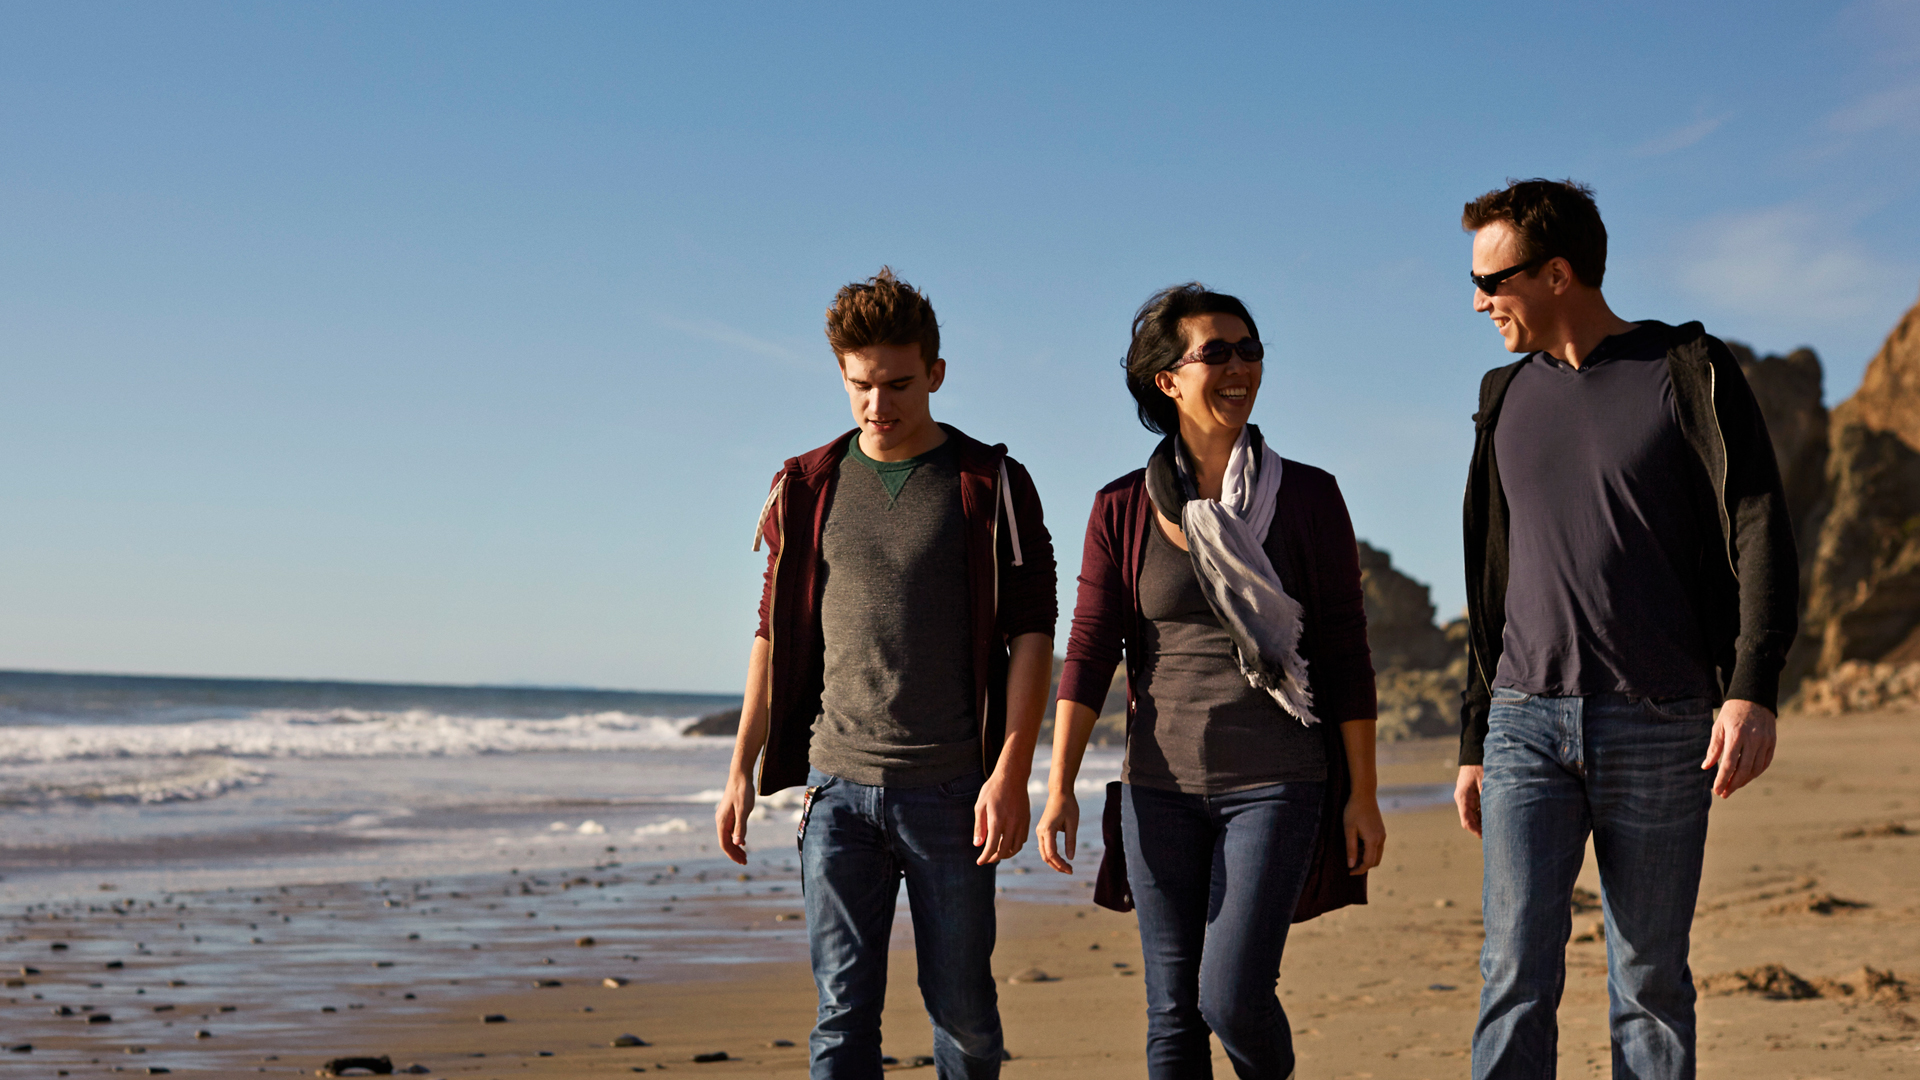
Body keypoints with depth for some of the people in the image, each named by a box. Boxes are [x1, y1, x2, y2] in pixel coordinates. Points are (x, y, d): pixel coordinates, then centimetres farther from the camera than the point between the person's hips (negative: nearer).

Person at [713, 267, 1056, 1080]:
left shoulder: (991, 486, 0)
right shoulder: (808, 488, 8)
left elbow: (1031, 633, -3)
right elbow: (775, 636, 12)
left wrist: (1011, 772, -12)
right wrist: (742, 770, 7)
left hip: (951, 790, -2)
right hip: (838, 785, 2)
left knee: (962, 1010, 6)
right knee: (843, 1012, -1)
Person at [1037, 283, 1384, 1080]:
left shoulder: (1307, 497, 1)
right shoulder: (1123, 510, 4)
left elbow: (1345, 654, 2)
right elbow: (1089, 653, 1)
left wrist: (1362, 793, 1)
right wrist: (1059, 787, -8)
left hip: (1275, 784, -2)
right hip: (1161, 788, 2)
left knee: (1233, 999, -10)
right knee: (1172, 1012, 5)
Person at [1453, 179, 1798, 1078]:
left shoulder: (1689, 372, 1)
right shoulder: (1507, 399, 15)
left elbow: (1759, 533, -7)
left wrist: (1752, 688, -21)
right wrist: (1473, 743, 17)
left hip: (1659, 729, -3)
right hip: (1527, 724, 3)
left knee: (1650, 980, 3)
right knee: (1516, 970, -7)